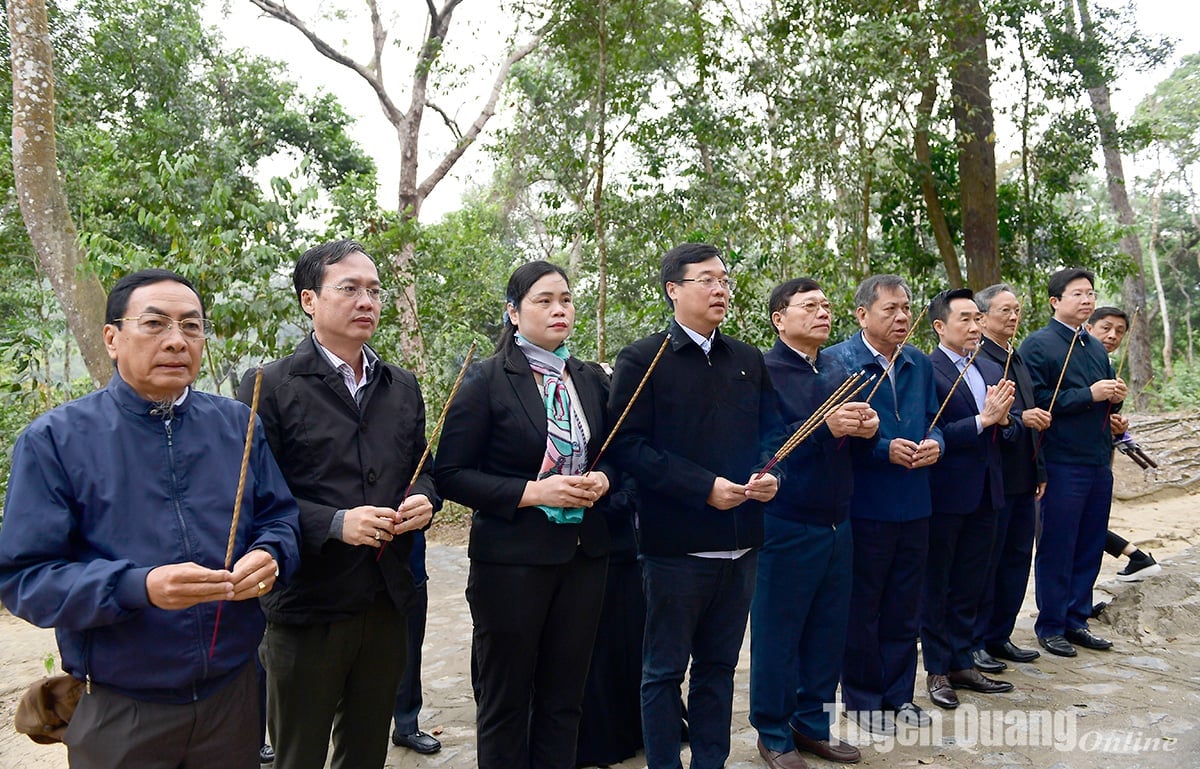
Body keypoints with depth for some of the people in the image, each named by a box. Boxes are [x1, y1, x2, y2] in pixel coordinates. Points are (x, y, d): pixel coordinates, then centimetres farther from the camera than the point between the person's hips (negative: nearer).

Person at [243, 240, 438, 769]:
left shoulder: (402, 387, 10)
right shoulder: (270, 387, -8)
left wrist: (423, 500, -5)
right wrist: (336, 523, -23)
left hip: (387, 605, 5)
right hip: (307, 607, -5)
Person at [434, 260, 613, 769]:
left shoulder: (592, 380, 8)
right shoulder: (487, 380, -7)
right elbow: (451, 474, -10)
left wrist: (601, 481, -5)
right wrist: (532, 492, -19)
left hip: (583, 555, 5)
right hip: (512, 559, -4)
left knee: (564, 698, 14)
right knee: (505, 701, 10)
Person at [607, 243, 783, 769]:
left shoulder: (749, 361, 11)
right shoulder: (643, 360, -6)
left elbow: (771, 430, 16)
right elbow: (627, 445, -14)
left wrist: (770, 473, -6)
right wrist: (704, 487, -19)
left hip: (740, 542, 6)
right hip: (675, 543, -5)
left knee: (719, 665, 17)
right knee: (664, 669, 7)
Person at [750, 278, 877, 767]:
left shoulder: (838, 369, 11)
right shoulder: (764, 371, -12)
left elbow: (857, 444, 14)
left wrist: (867, 428, -7)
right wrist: (823, 428, -27)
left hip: (837, 523, 7)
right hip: (786, 526, -7)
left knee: (829, 632, 14)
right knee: (778, 634, 6)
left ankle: (812, 724, 30)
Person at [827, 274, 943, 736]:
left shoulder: (920, 364, 10)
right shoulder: (837, 361, -11)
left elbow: (933, 419, 17)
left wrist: (934, 444, -5)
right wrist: (884, 448, -22)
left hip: (914, 507, 6)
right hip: (864, 506, -6)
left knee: (904, 609, 16)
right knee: (862, 609, 7)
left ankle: (898, 694, 31)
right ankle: (862, 698, 23)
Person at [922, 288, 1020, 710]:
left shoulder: (992, 370, 11)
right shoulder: (926, 371, -13)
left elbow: (1012, 433, 12)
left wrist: (1004, 419, -9)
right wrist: (982, 420, -22)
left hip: (985, 494, 7)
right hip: (945, 496, -7)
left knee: (969, 585, 16)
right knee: (936, 586, 7)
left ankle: (961, 663, 28)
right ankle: (937, 670, 19)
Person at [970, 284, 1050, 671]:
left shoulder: (1017, 359, 16)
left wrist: (1039, 469, 19)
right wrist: (1018, 418, -26)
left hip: (1023, 479, 9)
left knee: (1017, 559, 13)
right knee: (985, 562, 0)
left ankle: (999, 636, 25)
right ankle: (973, 643, 12)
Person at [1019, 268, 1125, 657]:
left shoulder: (1096, 347, 17)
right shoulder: (1038, 344, -8)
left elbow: (1106, 400, 23)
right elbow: (1037, 402, -16)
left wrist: (1115, 397, 1)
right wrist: (1089, 395, -18)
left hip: (1099, 463, 8)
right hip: (1062, 463, -7)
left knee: (1090, 548, 12)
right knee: (1056, 549, 2)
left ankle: (1076, 620, 25)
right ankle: (1050, 626, 14)